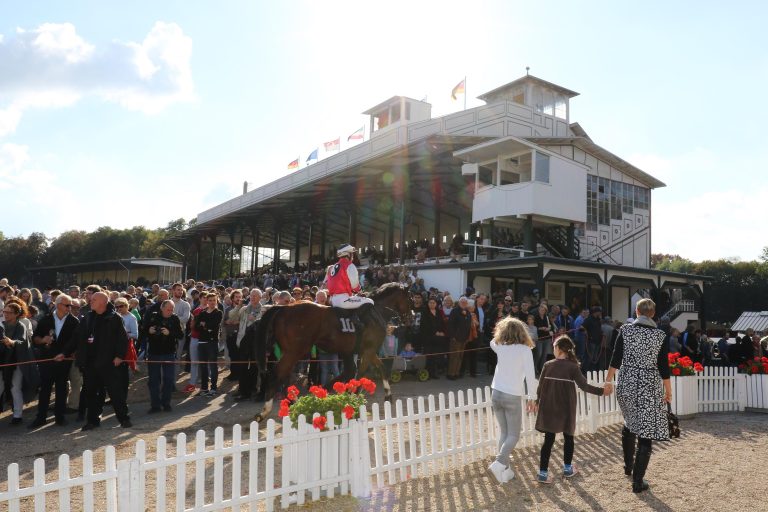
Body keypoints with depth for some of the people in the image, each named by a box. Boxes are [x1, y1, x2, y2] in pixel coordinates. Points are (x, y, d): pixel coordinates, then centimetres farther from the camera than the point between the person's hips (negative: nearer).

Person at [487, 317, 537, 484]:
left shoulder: (500, 347, 2)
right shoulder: (525, 350, -9)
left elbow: (492, 342, 28)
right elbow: (530, 376, -12)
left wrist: (504, 326, 24)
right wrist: (532, 397, -1)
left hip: (496, 393, 4)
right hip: (513, 396, -4)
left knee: (504, 432, 16)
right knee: (513, 435, 7)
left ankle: (505, 470, 16)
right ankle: (499, 463, -12)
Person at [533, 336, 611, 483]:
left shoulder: (548, 365, -3)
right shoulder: (572, 367, -9)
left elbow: (540, 386, 1)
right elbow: (584, 386, -13)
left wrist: (537, 402, 14)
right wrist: (602, 391, -3)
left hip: (548, 408, 1)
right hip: (566, 409, -1)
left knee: (548, 440, 5)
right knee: (568, 437, 18)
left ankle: (543, 473, 3)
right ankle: (567, 468, 29)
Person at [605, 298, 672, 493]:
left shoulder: (625, 330, -3)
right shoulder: (661, 335, -5)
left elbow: (616, 360, -3)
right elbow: (663, 367, -3)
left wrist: (608, 380, 7)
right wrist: (668, 391, 7)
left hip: (626, 384, 2)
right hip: (649, 388, -2)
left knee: (629, 424, 24)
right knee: (645, 433, 3)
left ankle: (628, 466, 38)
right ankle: (637, 481, 4)